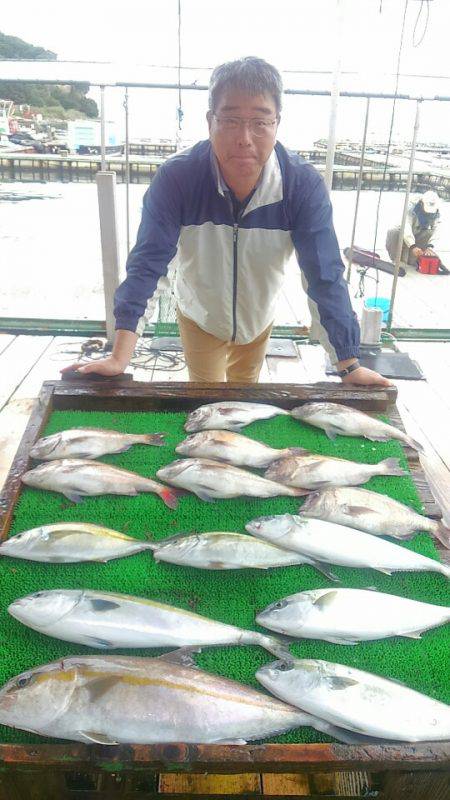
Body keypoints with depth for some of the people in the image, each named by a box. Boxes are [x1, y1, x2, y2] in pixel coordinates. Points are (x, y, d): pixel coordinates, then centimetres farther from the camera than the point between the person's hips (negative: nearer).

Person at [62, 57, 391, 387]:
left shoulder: (305, 185, -28)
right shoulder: (176, 177, -30)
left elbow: (325, 276, -27)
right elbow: (148, 265, -31)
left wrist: (349, 365, -29)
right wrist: (120, 359, -39)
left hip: (260, 319, 2)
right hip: (200, 317, -1)